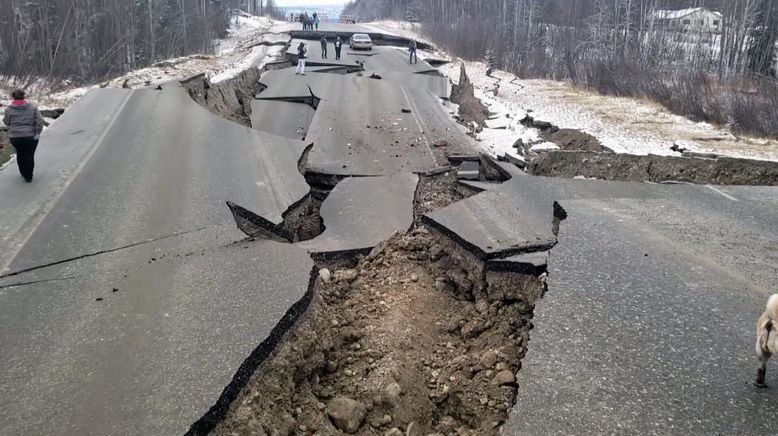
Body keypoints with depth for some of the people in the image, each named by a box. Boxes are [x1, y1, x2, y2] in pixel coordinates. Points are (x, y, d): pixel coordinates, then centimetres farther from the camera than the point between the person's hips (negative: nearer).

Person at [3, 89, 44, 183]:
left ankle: (23, 173, 29)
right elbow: (40, 121, -8)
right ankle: (28, 177, 13)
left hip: (15, 137, 1)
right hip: (30, 136, -1)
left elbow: (6, 122, 8)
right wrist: (38, 133, -6)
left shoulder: (9, 109, -1)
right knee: (29, 156, 9)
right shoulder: (32, 108, -1)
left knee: (20, 154, 22)